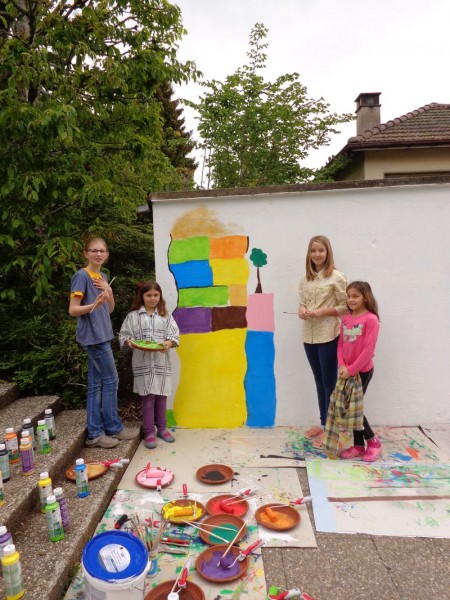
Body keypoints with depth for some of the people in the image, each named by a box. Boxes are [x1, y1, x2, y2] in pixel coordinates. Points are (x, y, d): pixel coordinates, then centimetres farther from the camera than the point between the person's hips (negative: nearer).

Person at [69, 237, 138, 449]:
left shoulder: (102, 277, 13)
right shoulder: (81, 276, -11)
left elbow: (110, 309, 14)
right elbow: (73, 310, -15)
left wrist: (108, 291, -3)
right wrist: (94, 304, -32)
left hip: (101, 336, 8)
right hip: (93, 337, -8)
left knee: (96, 384, 9)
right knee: (111, 380, -1)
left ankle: (95, 433, 16)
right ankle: (114, 428, 13)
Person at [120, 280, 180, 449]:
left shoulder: (166, 315, 6)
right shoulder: (133, 316, 2)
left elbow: (174, 335, 0)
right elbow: (124, 335, 1)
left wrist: (169, 343, -20)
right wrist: (129, 342, -20)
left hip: (162, 362, 2)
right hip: (143, 363, -2)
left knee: (161, 396, 11)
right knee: (147, 397, 1)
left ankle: (162, 428, 27)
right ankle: (149, 432, 13)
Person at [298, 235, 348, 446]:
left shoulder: (336, 277, -9)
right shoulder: (305, 279, 9)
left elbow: (346, 306, -8)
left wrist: (324, 312, -18)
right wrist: (302, 310, -6)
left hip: (328, 336, -6)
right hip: (309, 336, 6)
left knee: (330, 382, 3)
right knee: (319, 381, 16)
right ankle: (323, 423, 30)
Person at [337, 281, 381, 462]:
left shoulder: (371, 319, -16)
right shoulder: (345, 319, 5)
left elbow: (368, 350, -19)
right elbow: (340, 345, 6)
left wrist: (352, 370, -17)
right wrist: (342, 366, -9)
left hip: (362, 371, -6)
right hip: (347, 371, 6)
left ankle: (373, 441, 21)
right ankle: (358, 446, 25)